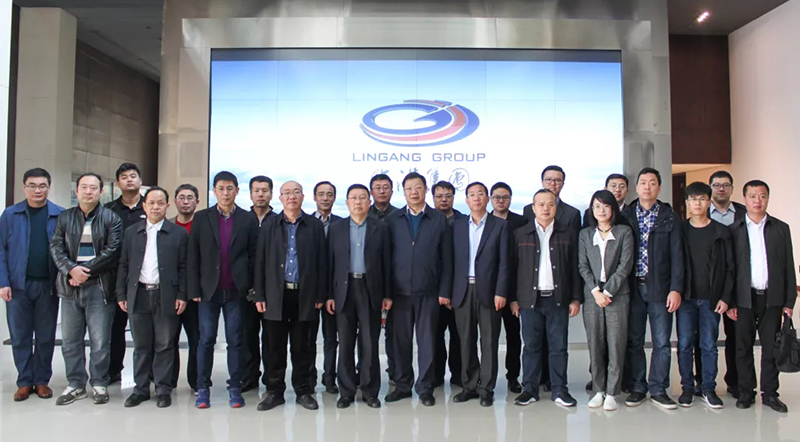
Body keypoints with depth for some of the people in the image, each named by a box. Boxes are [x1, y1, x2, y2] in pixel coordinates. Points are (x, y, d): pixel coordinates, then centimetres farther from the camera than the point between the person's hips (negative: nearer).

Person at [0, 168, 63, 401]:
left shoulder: (60, 215, 0)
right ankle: (24, 382, 20)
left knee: (46, 336, 8)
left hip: (48, 285, 0)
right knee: (20, 336, 8)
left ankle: (42, 380, 20)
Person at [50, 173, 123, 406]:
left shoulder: (111, 218, 2)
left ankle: (99, 384, 15)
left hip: (99, 286, -3)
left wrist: (87, 271, -13)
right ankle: (76, 384, 23)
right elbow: (56, 248, 3)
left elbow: (112, 250, -7)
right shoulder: (64, 218, 12)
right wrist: (71, 269, -13)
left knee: (100, 341, 1)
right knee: (70, 340, 10)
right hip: (70, 286, 4)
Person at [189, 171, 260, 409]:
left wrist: (252, 287, -3)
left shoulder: (248, 219, 3)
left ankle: (235, 388, 15)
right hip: (209, 290, 1)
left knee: (235, 341, 5)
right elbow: (192, 257, 3)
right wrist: (194, 290, -2)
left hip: (236, 291, 0)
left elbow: (254, 255, 3)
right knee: (206, 340, 5)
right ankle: (203, 388, 17)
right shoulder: (201, 218, 5)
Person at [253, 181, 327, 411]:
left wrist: (321, 295, -2)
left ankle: (303, 390, 20)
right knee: (276, 346, 7)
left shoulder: (315, 225, 4)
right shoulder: (269, 225, 7)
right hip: (276, 294, 1)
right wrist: (259, 295, 0)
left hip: (305, 295, -1)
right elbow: (261, 261, 5)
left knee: (302, 346, 8)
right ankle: (274, 391, 20)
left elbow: (322, 261, 2)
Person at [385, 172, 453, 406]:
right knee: (401, 340, 9)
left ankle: (425, 388, 18)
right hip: (399, 291, 1)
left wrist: (444, 291, -3)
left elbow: (446, 258, 2)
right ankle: (403, 385, 23)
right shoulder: (392, 220, 6)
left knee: (427, 340, 5)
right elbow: (386, 256, 4)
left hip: (428, 292, -1)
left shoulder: (439, 219, 3)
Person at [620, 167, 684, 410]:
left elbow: (676, 255, 1)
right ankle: (637, 388, 18)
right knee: (633, 341, 6)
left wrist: (676, 288, -7)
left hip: (660, 287, 0)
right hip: (633, 287, 1)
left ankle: (658, 389, 15)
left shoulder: (669, 217, 5)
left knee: (662, 342, 3)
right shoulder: (625, 216, 6)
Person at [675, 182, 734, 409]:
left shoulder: (721, 232, 4)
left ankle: (708, 387, 18)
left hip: (711, 299, 0)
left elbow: (729, 268, 4)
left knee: (709, 345, 6)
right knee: (685, 344, 4)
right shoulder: (679, 230, 3)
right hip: (686, 297, 0)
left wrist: (725, 297, -3)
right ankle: (687, 387, 16)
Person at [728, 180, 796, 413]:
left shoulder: (781, 228, 7)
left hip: (772, 298, 1)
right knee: (743, 348, 5)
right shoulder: (734, 230, 3)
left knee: (771, 347, 7)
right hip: (744, 298, -1)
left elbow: (788, 267, 6)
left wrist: (789, 301, 1)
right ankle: (746, 392, 16)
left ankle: (770, 393, 19)